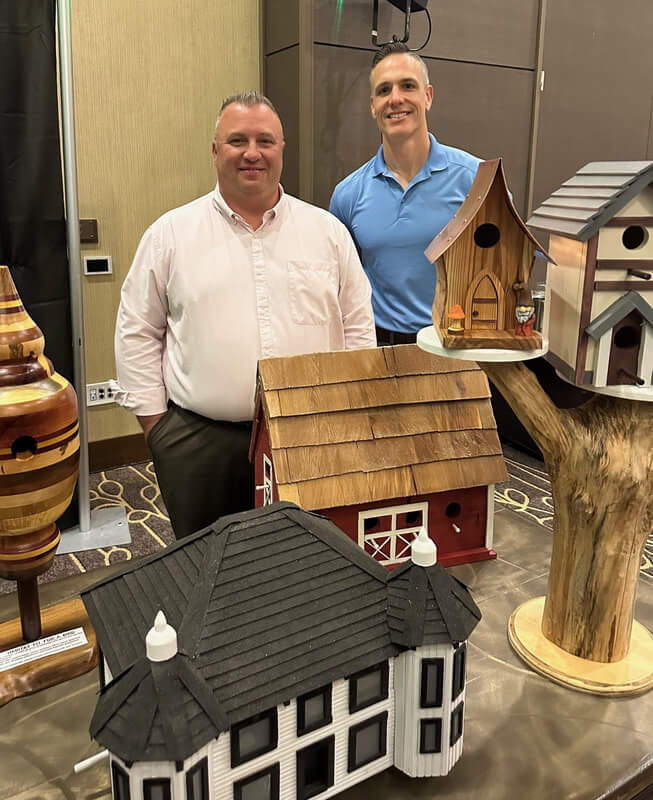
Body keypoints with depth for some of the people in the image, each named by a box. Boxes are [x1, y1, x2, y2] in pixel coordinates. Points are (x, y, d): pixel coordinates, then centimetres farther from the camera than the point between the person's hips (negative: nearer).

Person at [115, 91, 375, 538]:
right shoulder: (171, 234, 3)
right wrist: (155, 422, 1)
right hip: (198, 441, 0)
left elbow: (358, 328, 9)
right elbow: (138, 334, 5)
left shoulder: (328, 231, 6)